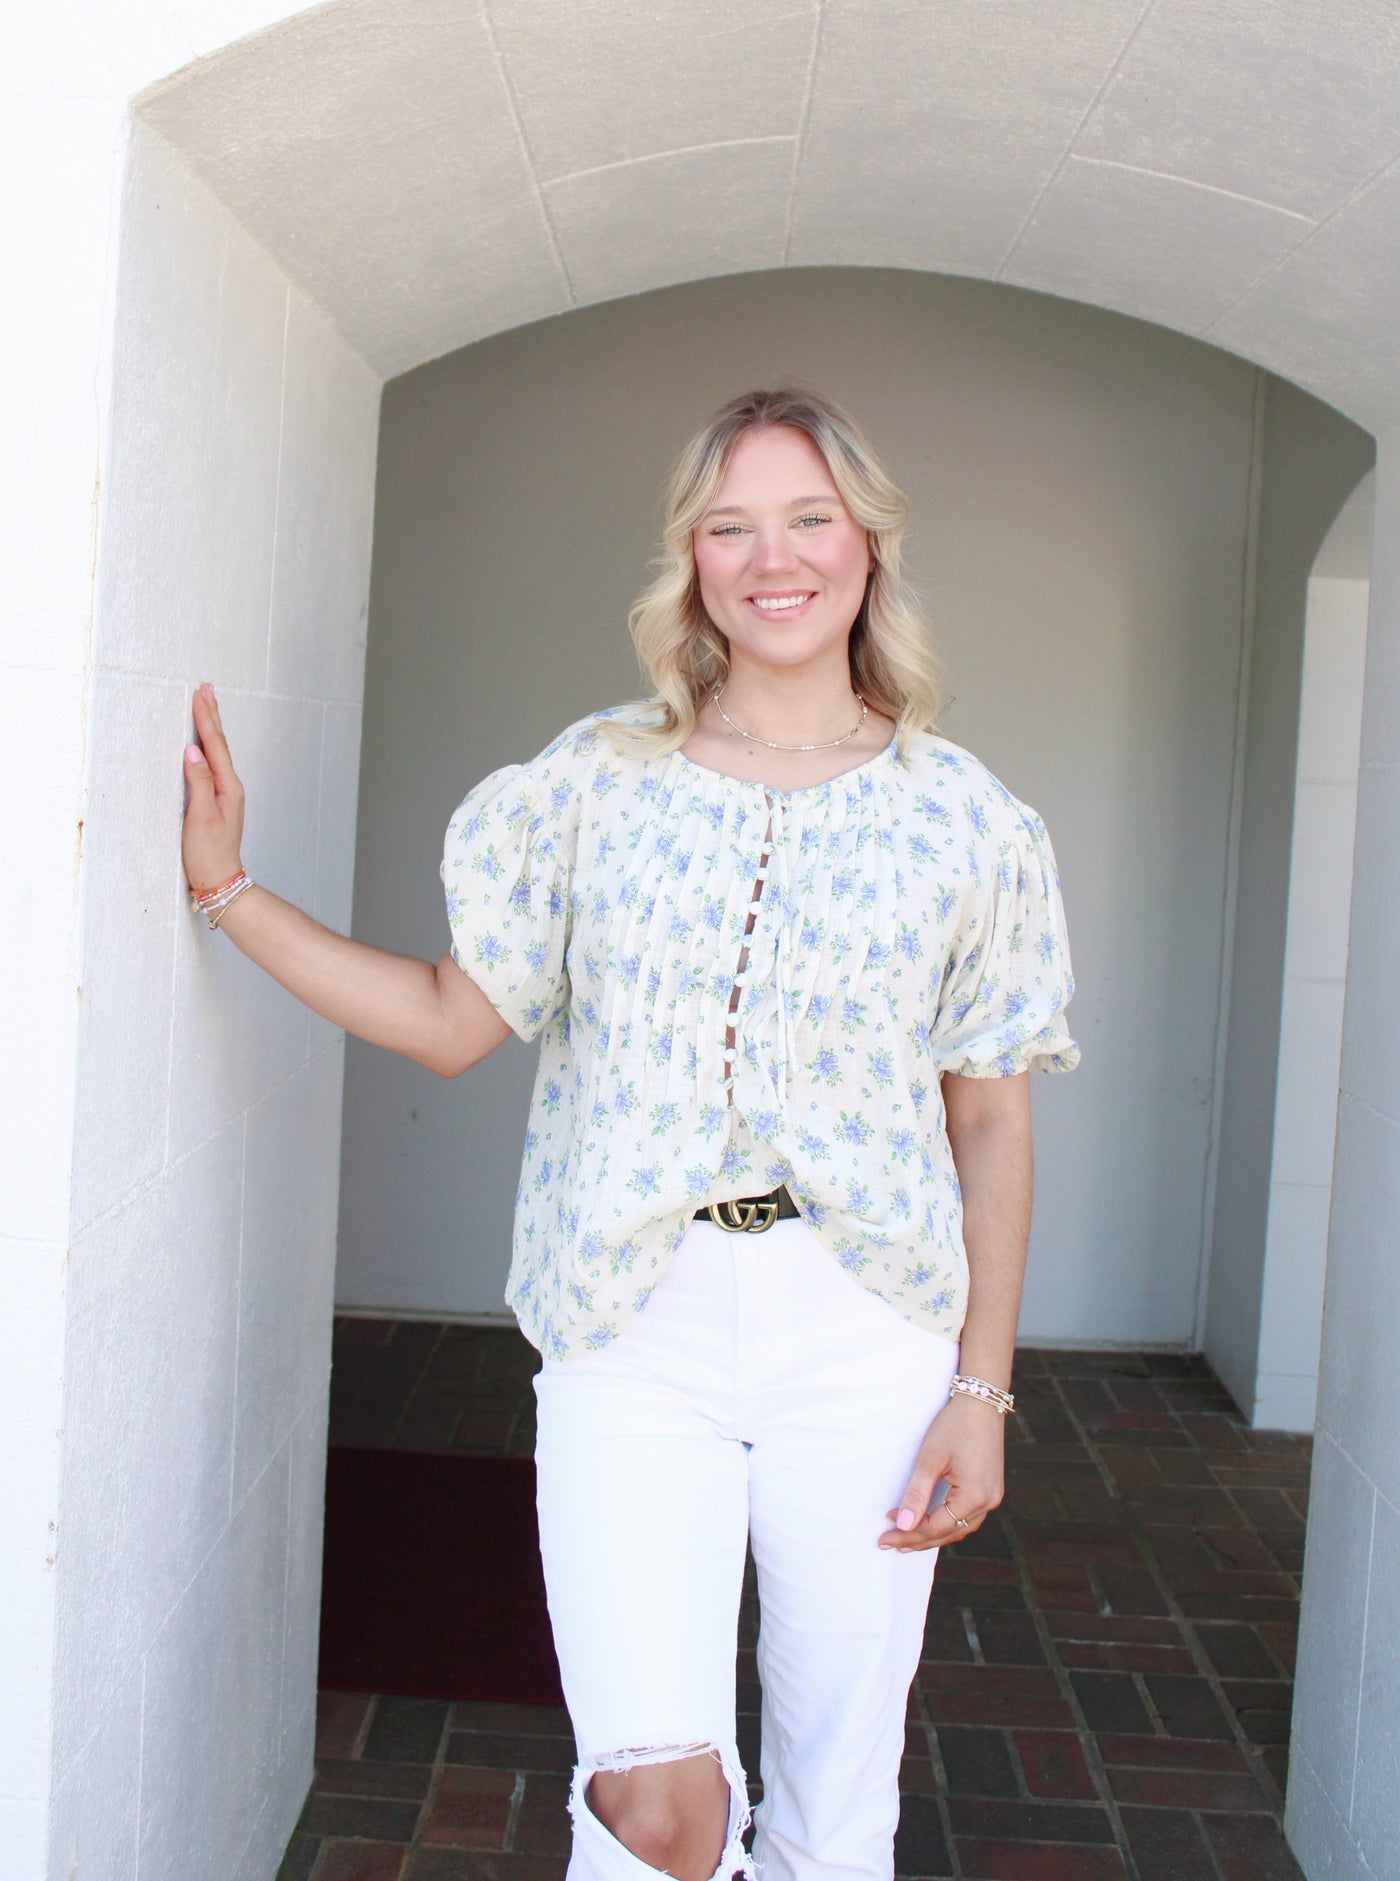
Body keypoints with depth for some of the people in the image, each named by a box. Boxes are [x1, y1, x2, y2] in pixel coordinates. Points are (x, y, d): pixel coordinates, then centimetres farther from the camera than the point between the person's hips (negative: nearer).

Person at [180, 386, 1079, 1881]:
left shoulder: (960, 817, 4)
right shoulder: (596, 781, 6)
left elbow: (991, 1118, 6)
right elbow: (453, 1021, 8)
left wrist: (981, 1389, 1)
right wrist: (226, 886, 2)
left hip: (865, 1335, 1)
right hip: (635, 1328, 0)